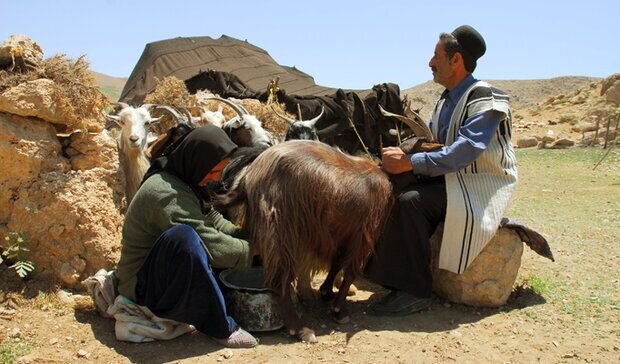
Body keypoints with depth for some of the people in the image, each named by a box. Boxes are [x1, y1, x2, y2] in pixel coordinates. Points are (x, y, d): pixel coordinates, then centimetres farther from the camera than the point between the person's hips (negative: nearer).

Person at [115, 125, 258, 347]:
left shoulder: (182, 178, 2)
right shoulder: (166, 194, -27)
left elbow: (213, 219, 7)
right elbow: (212, 247, -30)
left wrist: (244, 237, -7)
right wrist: (251, 250, -17)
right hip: (141, 285, -10)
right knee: (184, 236, -39)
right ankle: (220, 327, -27)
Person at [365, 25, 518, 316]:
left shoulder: (484, 99, -16)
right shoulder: (445, 101, 12)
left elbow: (463, 151, -28)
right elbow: (428, 144, 14)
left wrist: (410, 163, -30)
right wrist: (401, 155, -6)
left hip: (482, 185, -9)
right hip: (451, 177, 9)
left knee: (411, 201, -29)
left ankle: (413, 292, -20)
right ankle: (375, 266, -5)